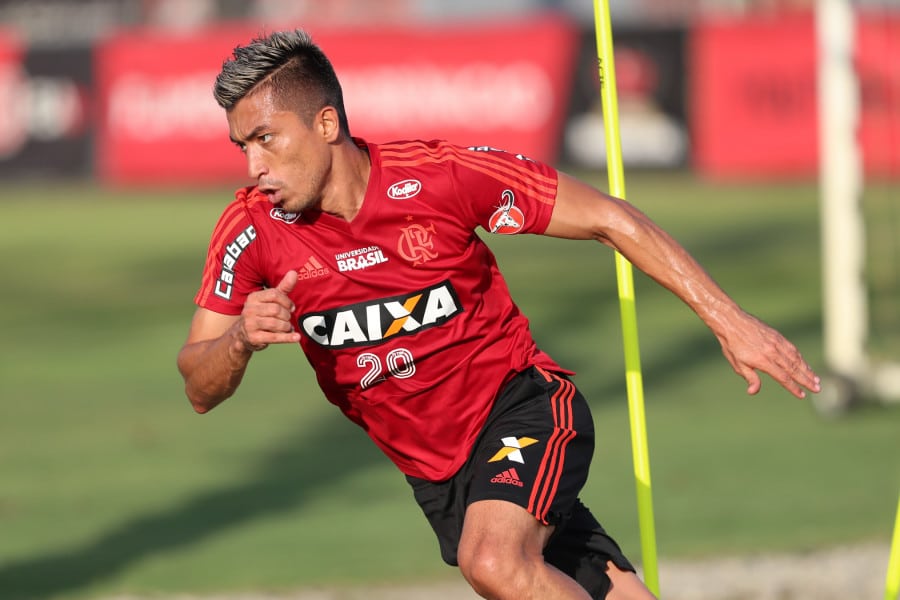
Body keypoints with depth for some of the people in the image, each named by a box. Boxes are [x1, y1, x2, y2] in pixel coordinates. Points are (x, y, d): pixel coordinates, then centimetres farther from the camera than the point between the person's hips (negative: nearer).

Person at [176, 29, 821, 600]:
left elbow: (608, 219, -10)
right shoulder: (253, 231, -11)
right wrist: (240, 340, -29)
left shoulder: (441, 175, -19)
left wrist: (727, 319, -12)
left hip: (523, 405, -4)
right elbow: (201, 390, -5)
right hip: (435, 473, 4)